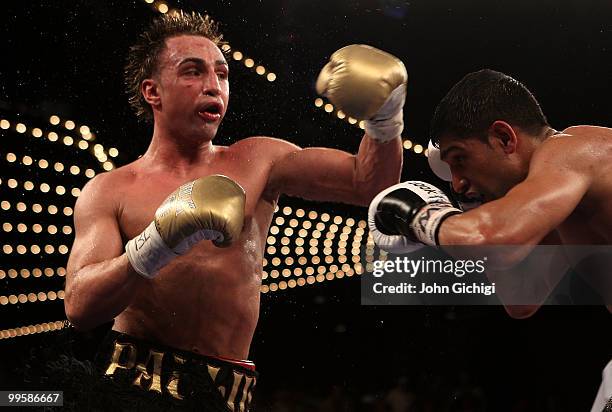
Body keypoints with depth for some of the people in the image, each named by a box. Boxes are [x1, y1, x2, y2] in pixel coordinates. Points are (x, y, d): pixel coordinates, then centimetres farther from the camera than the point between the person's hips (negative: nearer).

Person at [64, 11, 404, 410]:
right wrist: (156, 245, -24)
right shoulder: (109, 191, 4)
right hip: (130, 378, -2)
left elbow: (368, 184, 1)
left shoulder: (256, 162, 9)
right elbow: (79, 306, -9)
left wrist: (385, 116, -18)